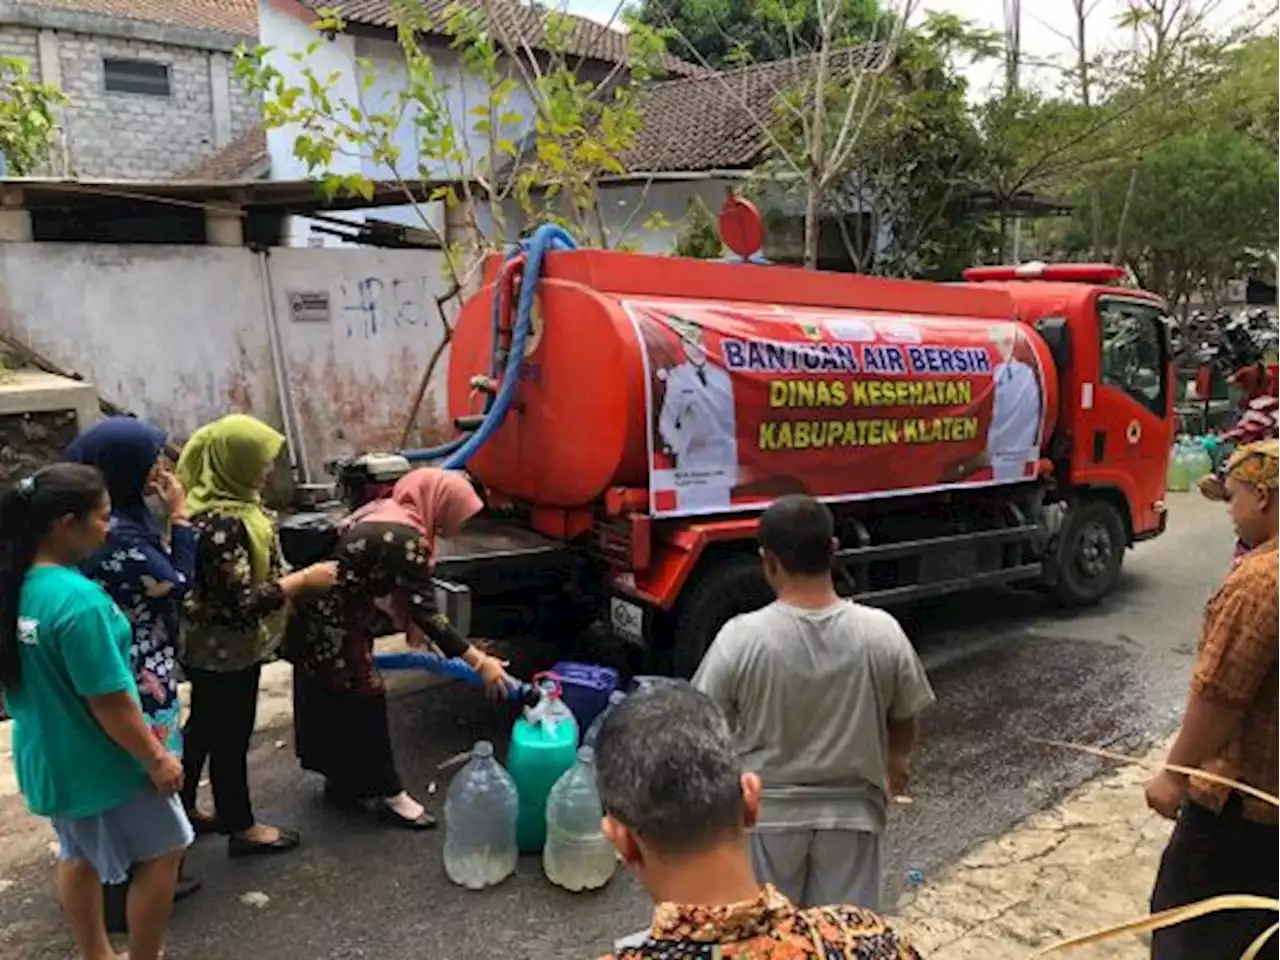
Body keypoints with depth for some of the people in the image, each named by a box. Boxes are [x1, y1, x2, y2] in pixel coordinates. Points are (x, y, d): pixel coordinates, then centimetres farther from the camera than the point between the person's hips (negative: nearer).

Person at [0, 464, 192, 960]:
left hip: (47, 756, 9)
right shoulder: (77, 598, -31)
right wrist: (157, 759, -16)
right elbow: (107, 701, -27)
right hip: (99, 762, -8)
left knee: (79, 854, 25)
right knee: (160, 853, 10)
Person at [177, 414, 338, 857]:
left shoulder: (216, 502, 1)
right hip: (227, 650, -9)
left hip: (210, 646, 10)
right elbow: (242, 602, -29)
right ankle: (243, 829, 25)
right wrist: (304, 579, -22)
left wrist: (294, 576, 10)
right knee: (230, 737, 8)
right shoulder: (221, 522, -30)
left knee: (203, 727, 23)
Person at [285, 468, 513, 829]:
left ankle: (342, 781, 35)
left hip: (320, 620, 10)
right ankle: (390, 796, 15)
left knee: (331, 704, 20)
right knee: (363, 704, 2)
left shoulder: (381, 511, 6)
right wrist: (478, 660, -24)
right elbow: (424, 609, -25)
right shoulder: (405, 538, -23)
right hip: (335, 630, -9)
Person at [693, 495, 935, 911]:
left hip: (766, 812, -1)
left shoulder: (742, 637, -22)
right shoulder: (881, 632, -15)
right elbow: (904, 719, 0)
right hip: (851, 811, 2)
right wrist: (897, 762, 22)